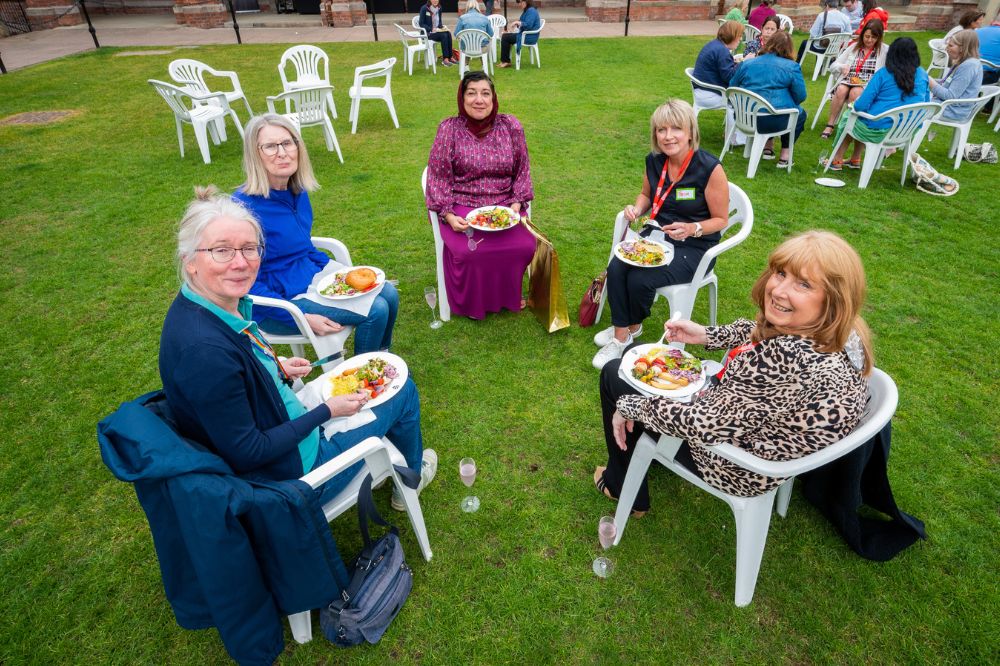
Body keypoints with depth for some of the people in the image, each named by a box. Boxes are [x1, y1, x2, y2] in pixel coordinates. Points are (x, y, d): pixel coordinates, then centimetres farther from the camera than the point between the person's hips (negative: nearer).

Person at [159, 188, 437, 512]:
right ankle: (412, 477, 35)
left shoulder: (225, 304, -7)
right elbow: (246, 454, -27)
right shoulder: (204, 349, -35)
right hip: (289, 473, -8)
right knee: (403, 391, 6)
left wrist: (274, 367, -1)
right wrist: (326, 411, -20)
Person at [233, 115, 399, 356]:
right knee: (375, 311, -16)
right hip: (281, 299, -8)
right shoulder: (245, 207, -24)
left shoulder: (297, 190, -1)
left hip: (312, 273, 8)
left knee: (388, 294, 2)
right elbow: (249, 285, -21)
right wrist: (302, 319, -24)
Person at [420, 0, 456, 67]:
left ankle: (450, 57, -23)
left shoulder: (439, 8, 6)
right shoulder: (424, 8, -11)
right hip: (428, 32, -5)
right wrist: (431, 29, -24)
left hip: (437, 30, 5)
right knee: (443, 35, -29)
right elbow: (421, 24, -11)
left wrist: (442, 26, -6)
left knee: (448, 34, -24)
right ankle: (445, 59, -27)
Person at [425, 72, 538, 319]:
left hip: (503, 206, 3)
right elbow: (438, 177, -2)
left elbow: (522, 172, 10)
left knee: (524, 246, -22)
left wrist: (517, 203, -6)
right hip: (461, 207, -2)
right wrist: (448, 215, -15)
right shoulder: (449, 129, -3)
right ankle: (472, 303, 2)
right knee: (469, 251, -29)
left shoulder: (511, 126, 4)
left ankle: (507, 297, 8)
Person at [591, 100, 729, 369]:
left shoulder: (710, 169, -18)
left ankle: (633, 327, 6)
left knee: (639, 279, -26)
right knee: (616, 268, -23)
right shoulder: (654, 161, -2)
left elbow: (720, 220, -9)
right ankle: (620, 333, -7)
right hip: (657, 233, 5)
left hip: (694, 246, -5)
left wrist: (692, 229, -28)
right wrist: (636, 209, -5)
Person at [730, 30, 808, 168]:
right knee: (800, 113, 28)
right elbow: (800, 96, -1)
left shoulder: (747, 64, 9)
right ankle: (784, 156, 20)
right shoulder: (791, 66, -1)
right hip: (775, 121, -5)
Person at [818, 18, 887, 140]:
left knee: (855, 92, -36)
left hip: (869, 85, -2)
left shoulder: (885, 50, 6)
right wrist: (843, 67, -9)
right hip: (849, 81, 2)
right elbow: (833, 66, 14)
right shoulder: (854, 46, 15)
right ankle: (830, 125, -28)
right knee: (841, 90, -33)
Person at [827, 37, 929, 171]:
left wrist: (855, 104, 7)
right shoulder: (923, 75, 2)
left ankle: (837, 160, 32)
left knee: (847, 116, 25)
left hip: (876, 131, -5)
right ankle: (855, 160, 36)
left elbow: (861, 106, -15)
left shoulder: (883, 74, -12)